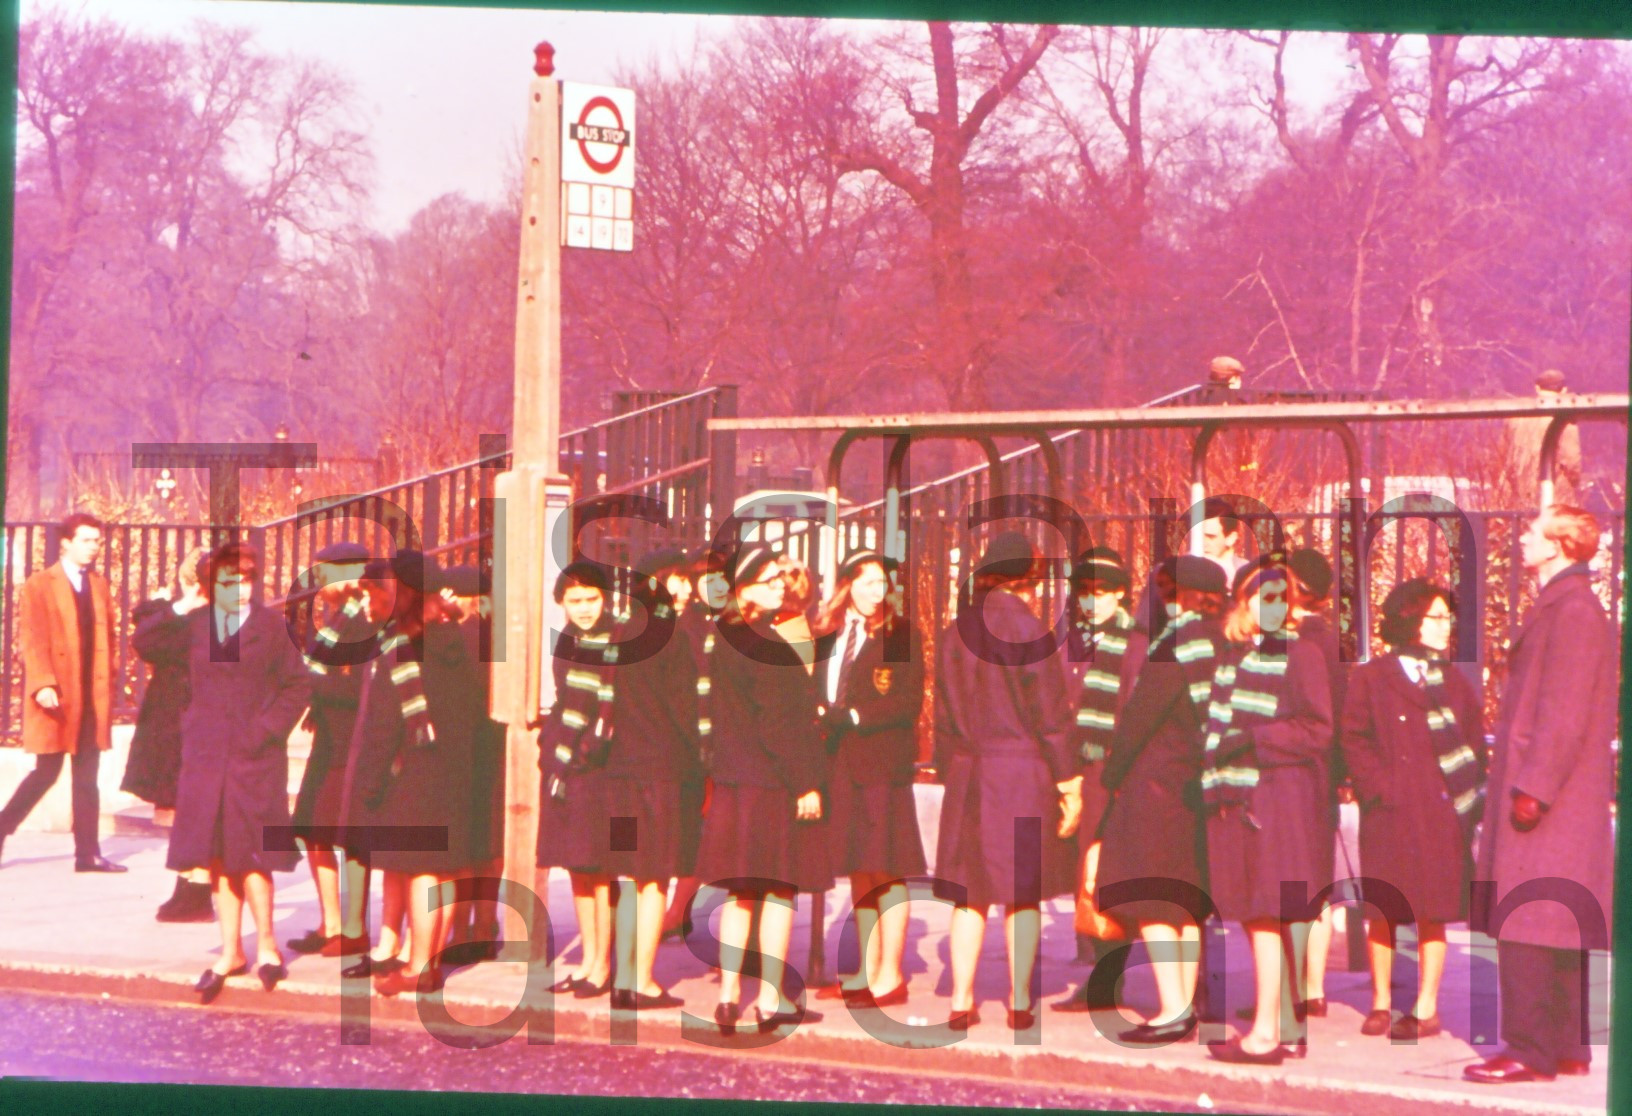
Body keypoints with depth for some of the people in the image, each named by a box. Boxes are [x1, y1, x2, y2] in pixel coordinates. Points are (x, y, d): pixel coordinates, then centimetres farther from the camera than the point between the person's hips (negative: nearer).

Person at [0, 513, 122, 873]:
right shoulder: (39, 586, -2)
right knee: (47, 772, -4)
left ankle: (88, 853, 4)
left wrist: (107, 686, 8)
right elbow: (32, 640, -10)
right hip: (56, 696, -5)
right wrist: (42, 684, -22)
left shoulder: (99, 586, 15)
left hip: (92, 696, 5)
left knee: (87, 777, 4)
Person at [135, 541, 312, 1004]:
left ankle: (266, 941, 10)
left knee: (248, 853, -7)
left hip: (255, 756, -3)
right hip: (206, 754, 3)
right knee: (218, 856, 6)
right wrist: (178, 609, -7)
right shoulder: (195, 625, 8)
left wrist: (268, 727, -8)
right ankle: (230, 951, 13)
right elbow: (144, 642, 2)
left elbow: (298, 684, 2)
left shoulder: (270, 626, 1)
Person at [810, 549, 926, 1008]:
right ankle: (867, 973, 14)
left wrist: (853, 716, -12)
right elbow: (819, 695, 18)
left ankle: (890, 976, -4)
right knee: (860, 871, 9)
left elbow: (909, 700, -9)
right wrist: (822, 718, -2)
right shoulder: (828, 635, 16)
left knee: (886, 871, -6)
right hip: (842, 764, 6)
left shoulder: (900, 634, -1)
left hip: (882, 761, -6)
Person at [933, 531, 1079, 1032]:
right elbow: (1050, 713, -11)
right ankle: (1020, 1004, 7)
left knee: (969, 894, 9)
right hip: (1023, 772, -4)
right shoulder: (1026, 629, -12)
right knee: (1023, 894, 4)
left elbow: (943, 715, 9)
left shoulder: (955, 633, 4)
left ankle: (961, 1001, 7)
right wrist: (1069, 783, -6)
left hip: (967, 775, 4)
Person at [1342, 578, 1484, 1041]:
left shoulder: (1453, 682, 12)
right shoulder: (1372, 679, 3)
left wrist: (1468, 793, 0)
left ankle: (1427, 1008, 6)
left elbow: (1475, 739, 13)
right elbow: (1354, 739, -1)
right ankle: (1381, 1004, 12)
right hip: (1389, 812, -2)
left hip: (1441, 812, 2)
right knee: (1382, 909, 1)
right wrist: (1379, 786, -11)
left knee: (1434, 911, 1)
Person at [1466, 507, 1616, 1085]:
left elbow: (1565, 711, -20)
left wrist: (1534, 786, -22)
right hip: (1555, 799, 10)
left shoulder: (1572, 609, -13)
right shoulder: (1564, 605, 18)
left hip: (1546, 803, -10)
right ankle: (1565, 1048, 17)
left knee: (1527, 929, -10)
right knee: (1557, 930, 12)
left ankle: (1531, 1050, -11)